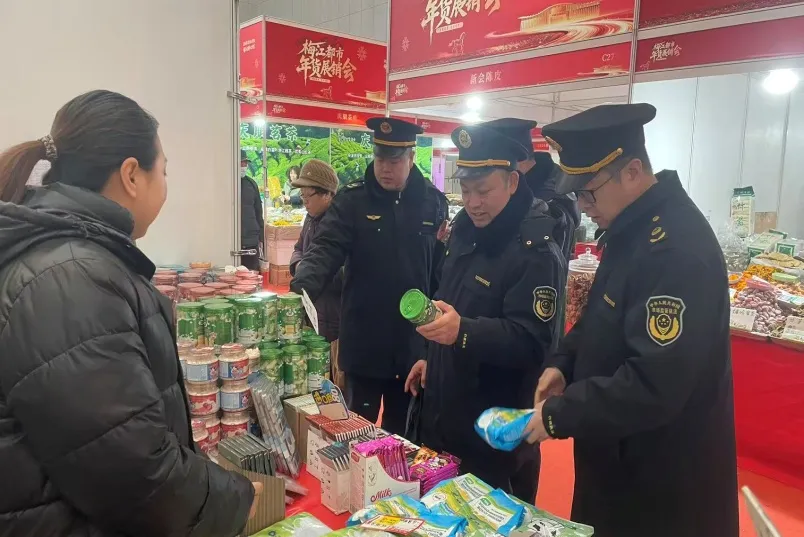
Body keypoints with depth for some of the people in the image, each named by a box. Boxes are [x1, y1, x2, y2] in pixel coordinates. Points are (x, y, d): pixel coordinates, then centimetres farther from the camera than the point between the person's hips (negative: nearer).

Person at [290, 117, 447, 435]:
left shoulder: (433, 202, 1)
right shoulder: (352, 200, -4)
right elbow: (326, 248, -16)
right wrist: (301, 289, -34)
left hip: (414, 343, 2)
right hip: (364, 343, -1)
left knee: (402, 432, 19)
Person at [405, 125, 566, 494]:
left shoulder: (537, 251, -22)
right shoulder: (465, 228, 5)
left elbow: (532, 342, -26)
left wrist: (464, 331, -41)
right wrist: (431, 357, 18)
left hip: (495, 428, -8)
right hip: (442, 409, 8)